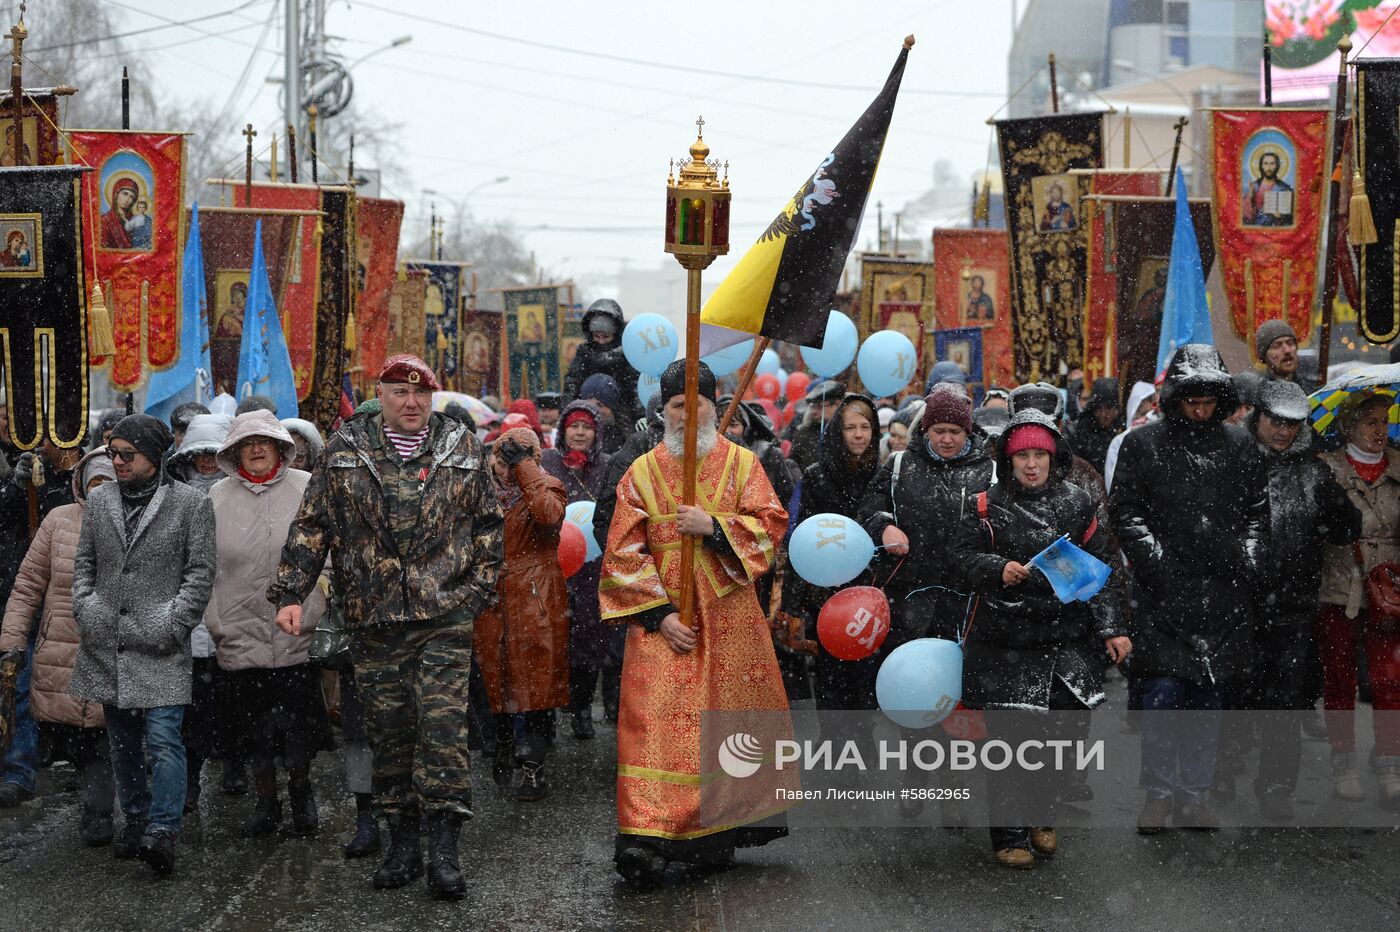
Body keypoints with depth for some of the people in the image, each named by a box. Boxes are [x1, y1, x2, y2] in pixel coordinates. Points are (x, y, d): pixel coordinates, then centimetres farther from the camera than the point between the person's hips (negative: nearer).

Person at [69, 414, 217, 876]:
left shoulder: (191, 504, -1)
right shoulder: (99, 500, 12)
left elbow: (200, 572, -3)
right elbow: (84, 562, 17)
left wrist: (174, 623, -11)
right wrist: (85, 608, 2)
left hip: (160, 648, -5)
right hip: (106, 643, 5)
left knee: (163, 738, -13)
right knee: (122, 740, 13)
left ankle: (162, 832, -12)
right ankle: (136, 819, 26)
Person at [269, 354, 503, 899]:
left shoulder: (461, 449, 7)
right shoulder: (346, 451, 6)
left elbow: (487, 523, 12)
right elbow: (312, 525, 5)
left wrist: (480, 587, 5)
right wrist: (290, 593, -2)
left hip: (445, 614, -1)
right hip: (373, 620, 1)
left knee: (442, 725, -9)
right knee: (388, 731, 7)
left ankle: (443, 849, -6)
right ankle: (401, 847, 17)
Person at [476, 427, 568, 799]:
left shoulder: (547, 487, -1)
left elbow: (549, 514, -26)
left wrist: (523, 469, -20)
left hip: (535, 598, -5)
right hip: (493, 598, 5)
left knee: (536, 682, -6)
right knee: (496, 681, 10)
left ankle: (534, 769, -2)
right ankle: (504, 753, 27)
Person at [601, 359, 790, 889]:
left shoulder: (742, 463, 7)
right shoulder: (642, 473, 5)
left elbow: (772, 524, -2)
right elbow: (624, 553, 1)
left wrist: (714, 525, -17)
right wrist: (659, 613, -9)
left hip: (730, 619, 2)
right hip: (663, 619, -1)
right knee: (656, 721, -12)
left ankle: (716, 835, 19)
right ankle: (644, 837, -17)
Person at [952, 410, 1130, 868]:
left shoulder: (1077, 504, 5)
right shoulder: (988, 507, 1)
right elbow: (963, 555, 4)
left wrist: (1112, 628, 0)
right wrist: (998, 569, -16)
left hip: (1069, 640, 2)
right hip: (1007, 641, -2)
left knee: (1070, 728, 3)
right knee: (1010, 735, -4)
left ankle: (1039, 814, 27)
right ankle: (1009, 835, 8)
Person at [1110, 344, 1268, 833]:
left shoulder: (1240, 446, 10)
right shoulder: (1142, 444, 1)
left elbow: (1257, 511, 15)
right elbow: (1125, 510, -1)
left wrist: (1249, 559, 2)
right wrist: (1154, 556, -12)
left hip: (1224, 592, 3)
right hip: (1164, 591, -3)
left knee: (1210, 697, 7)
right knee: (1164, 693, -5)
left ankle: (1193, 797, 17)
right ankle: (1159, 794, 8)